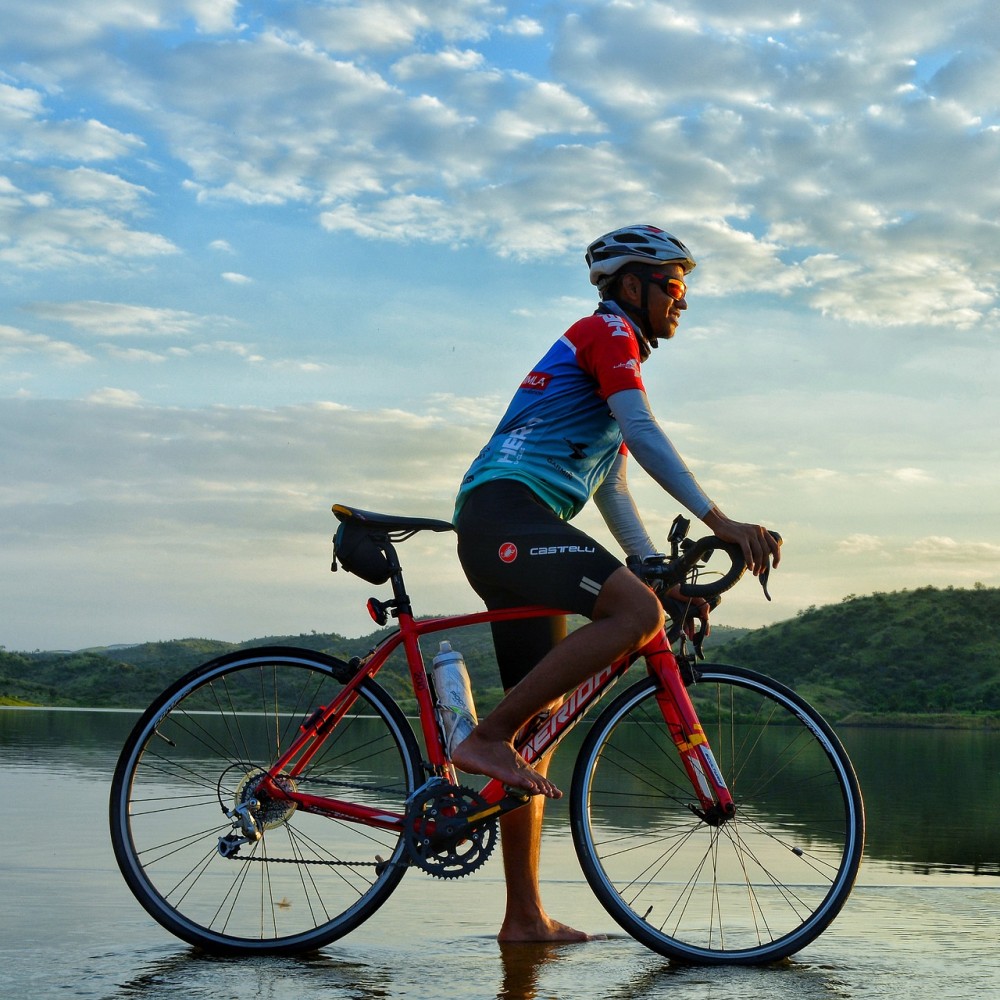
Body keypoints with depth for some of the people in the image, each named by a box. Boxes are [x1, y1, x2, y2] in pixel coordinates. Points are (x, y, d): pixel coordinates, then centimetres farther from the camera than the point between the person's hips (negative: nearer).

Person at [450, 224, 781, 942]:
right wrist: (720, 521, -20)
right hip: (506, 511, -10)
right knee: (634, 613, -29)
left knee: (542, 719, 6)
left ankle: (524, 917, 9)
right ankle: (487, 738, -25)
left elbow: (614, 494, 30)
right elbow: (645, 433, -14)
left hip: (503, 533, 10)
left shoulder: (614, 352, 32)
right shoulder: (606, 332, 2)